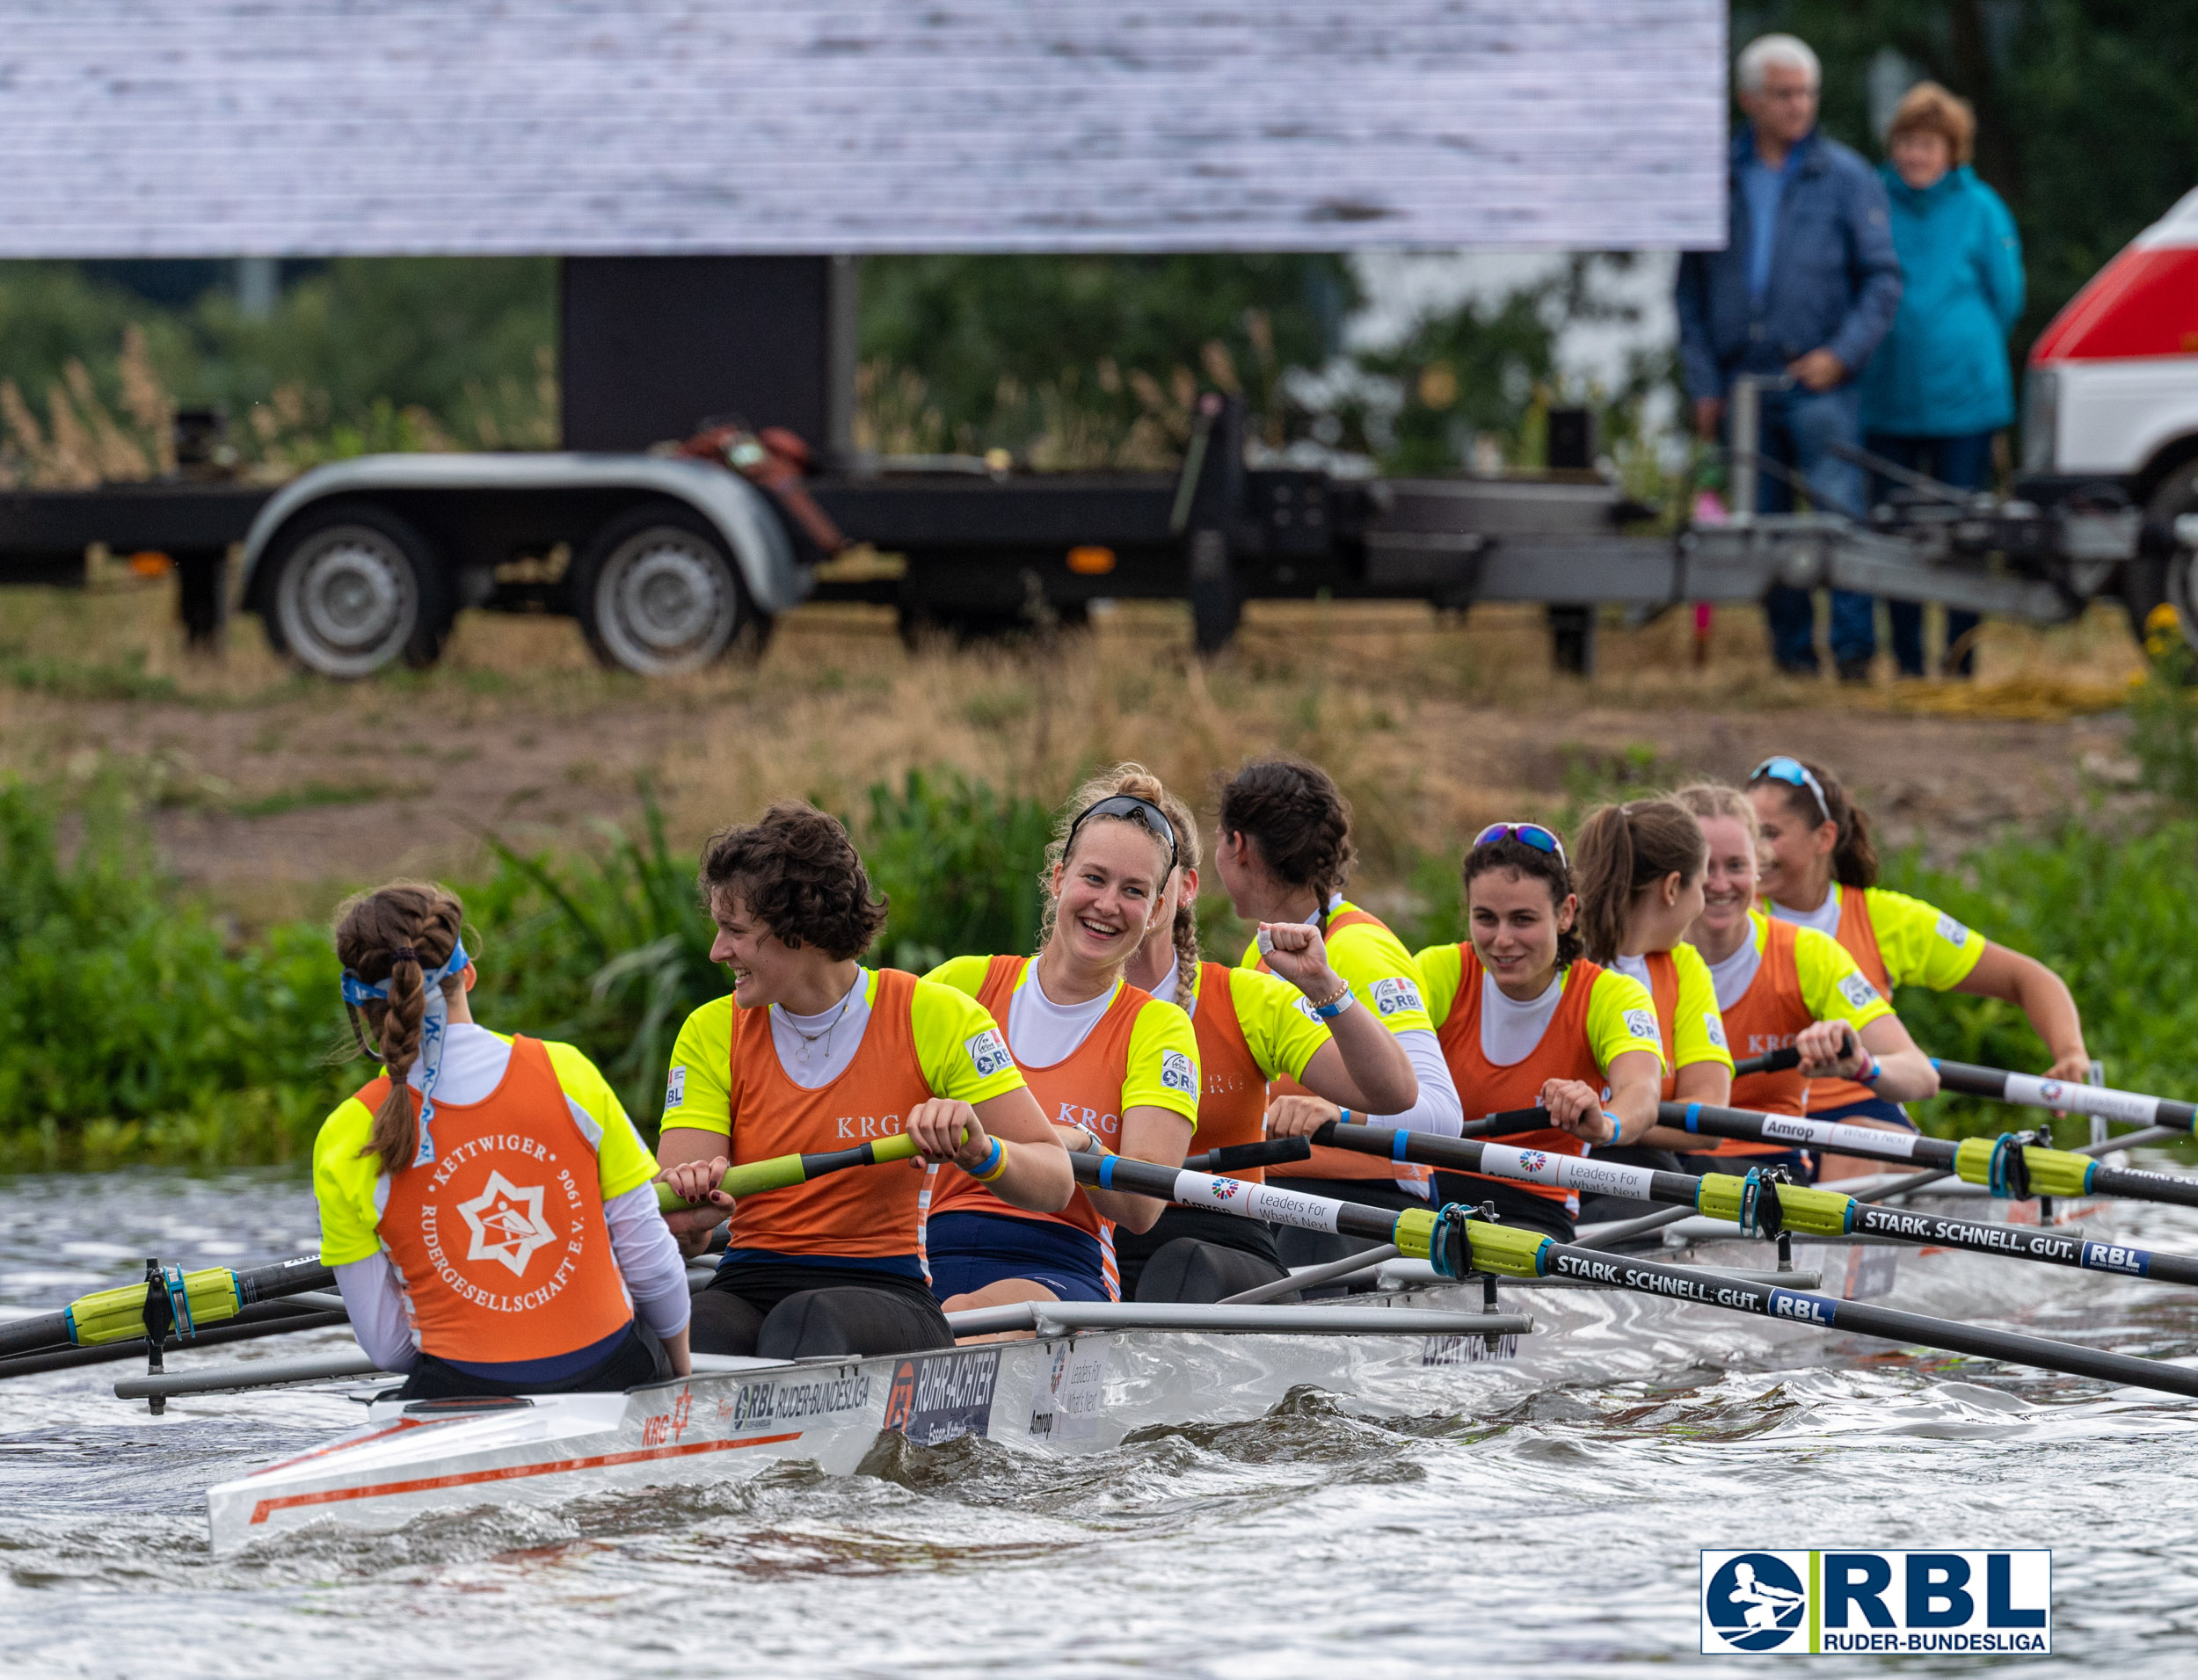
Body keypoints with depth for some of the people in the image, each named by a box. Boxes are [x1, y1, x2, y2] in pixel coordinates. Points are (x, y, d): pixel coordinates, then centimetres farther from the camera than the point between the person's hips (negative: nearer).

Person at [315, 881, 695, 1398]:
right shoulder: (566, 1074, -2)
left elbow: (385, 1346, -1)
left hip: (466, 1394, -2)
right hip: (608, 1371, 2)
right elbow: (651, 1261, 4)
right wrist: (679, 1366, 22)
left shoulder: (346, 1140, -5)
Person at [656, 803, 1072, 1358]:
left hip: (887, 1293, -2)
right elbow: (676, 1235, -2)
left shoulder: (934, 1017, 0)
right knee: (689, 1332, -36)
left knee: (807, 1321, -39)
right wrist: (689, 1213, -27)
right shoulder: (711, 1034, 8)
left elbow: (1054, 1184, -3)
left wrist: (979, 1153, -25)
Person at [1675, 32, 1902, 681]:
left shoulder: (1846, 178, 4)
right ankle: (1791, 652, 9)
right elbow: (1691, 290, 15)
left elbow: (1882, 278, 2)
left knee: (1839, 514, -13)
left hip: (1817, 384, -3)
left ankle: (1854, 646, -12)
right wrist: (1703, 383, 7)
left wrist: (1840, 354, -11)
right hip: (1742, 381, 3)